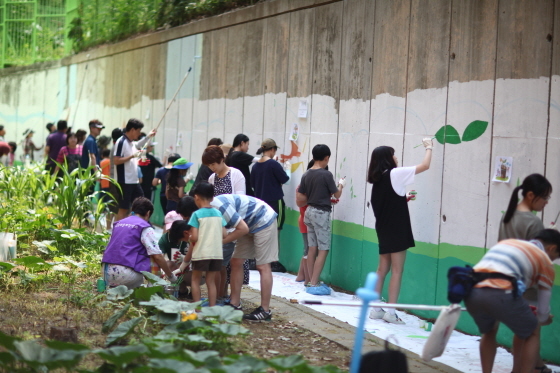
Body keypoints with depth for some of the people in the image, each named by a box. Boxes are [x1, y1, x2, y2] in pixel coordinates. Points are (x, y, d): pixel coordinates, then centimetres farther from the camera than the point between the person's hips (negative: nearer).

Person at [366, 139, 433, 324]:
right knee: (397, 271, -4)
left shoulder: (378, 179, 10)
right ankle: (391, 312, -5)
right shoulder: (394, 174, -11)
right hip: (397, 231, -8)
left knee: (382, 269, 11)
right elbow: (425, 166, -7)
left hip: (383, 230, 8)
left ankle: (376, 308, 12)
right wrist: (429, 147, 6)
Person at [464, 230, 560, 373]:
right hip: (500, 293, -5)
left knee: (489, 331, 33)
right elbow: (543, 309, 22)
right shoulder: (545, 260, 20)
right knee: (532, 333, 21)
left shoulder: (506, 242, 35)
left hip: (471, 291, 5)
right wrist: (544, 319, 47)